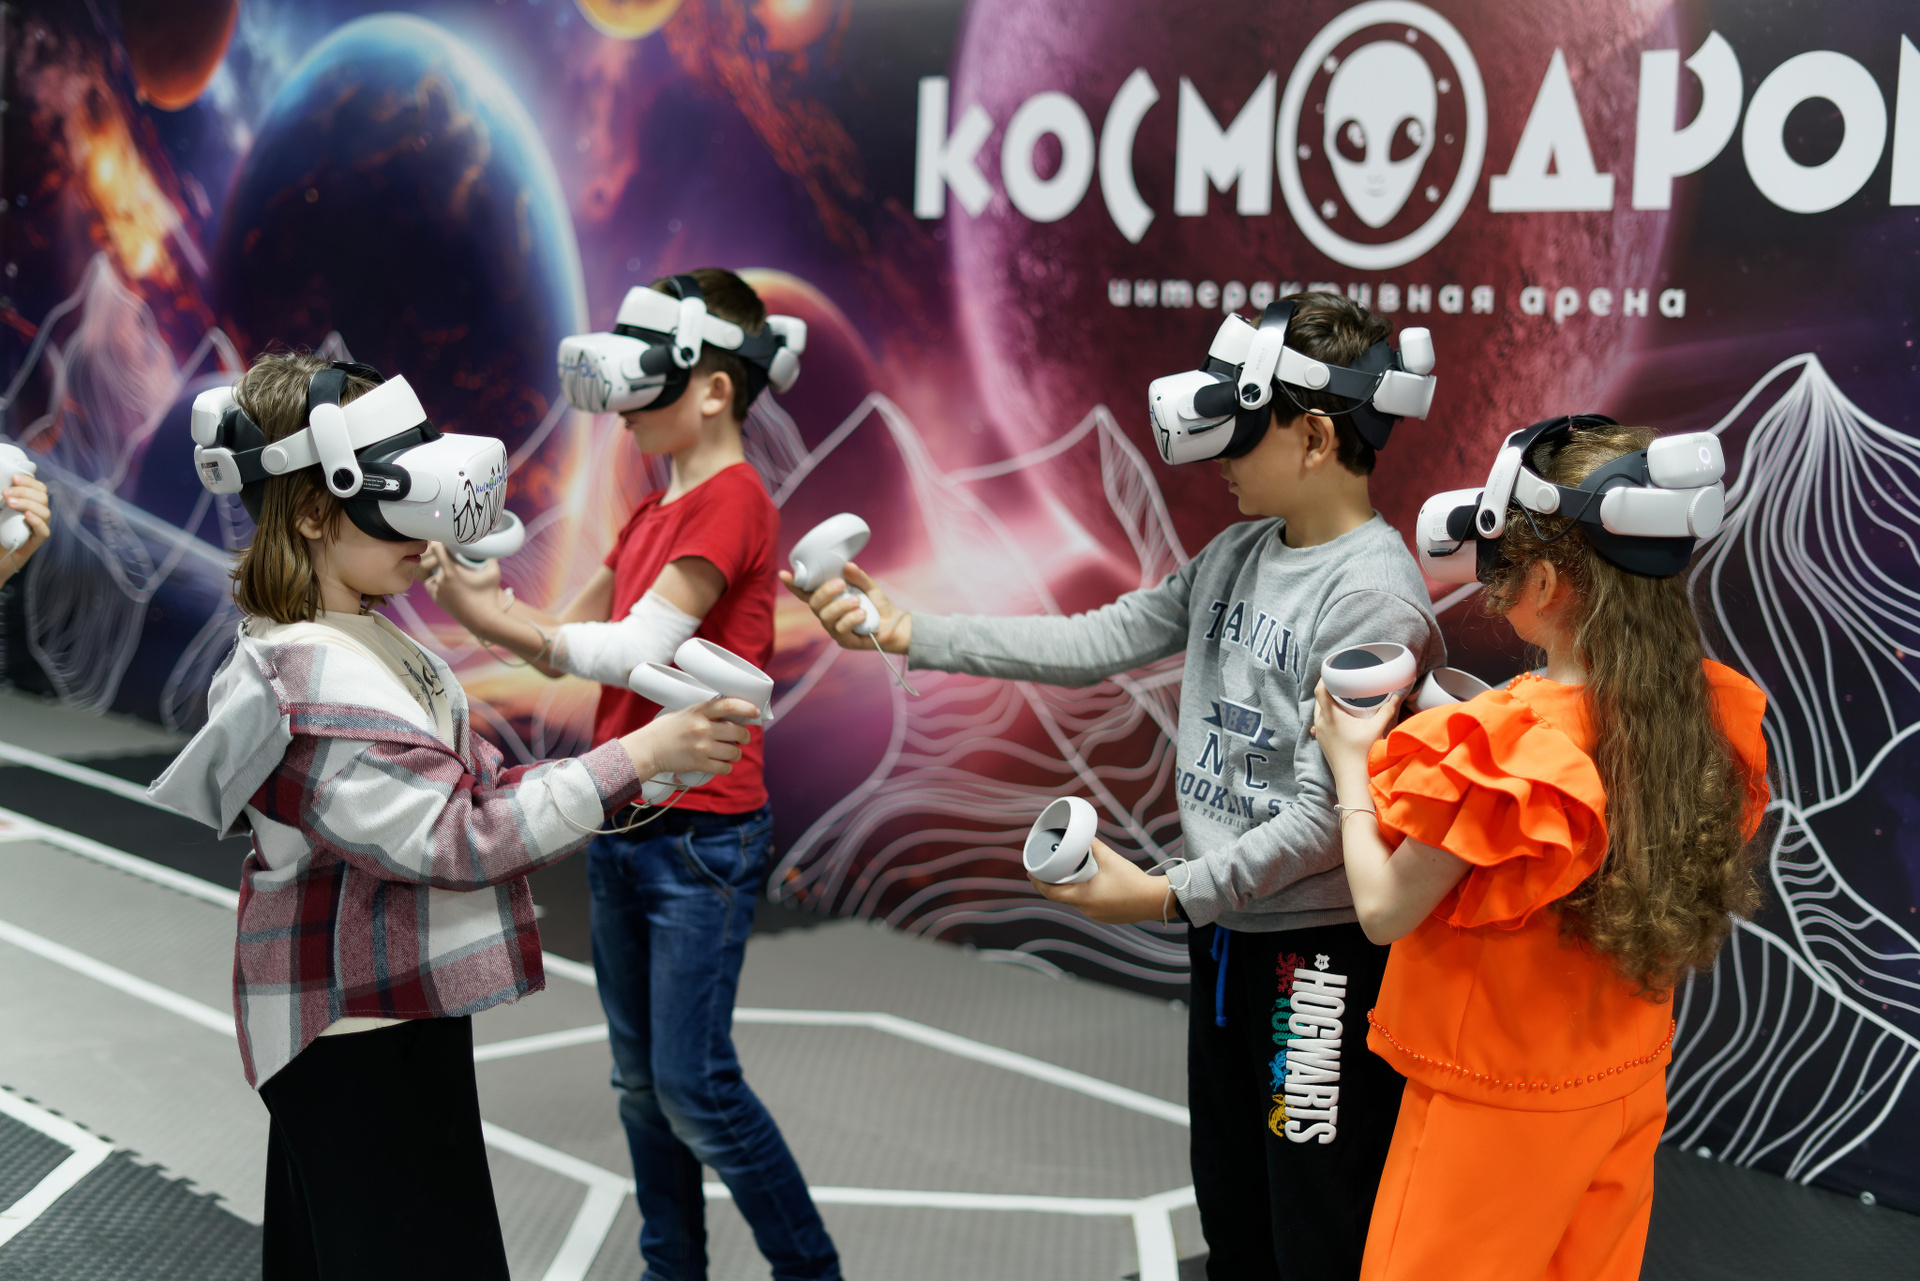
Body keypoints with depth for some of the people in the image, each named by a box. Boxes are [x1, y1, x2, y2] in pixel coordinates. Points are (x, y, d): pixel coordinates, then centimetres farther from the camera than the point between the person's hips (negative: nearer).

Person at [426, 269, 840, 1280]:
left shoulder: (732, 501, -13)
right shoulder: (651, 511, 14)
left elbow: (636, 650, -19)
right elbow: (569, 645, 13)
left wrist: (491, 615, -11)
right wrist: (483, 596, -4)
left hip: (699, 836, -9)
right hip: (620, 828, 9)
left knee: (693, 1087, -5)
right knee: (639, 1081, 14)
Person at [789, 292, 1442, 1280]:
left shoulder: (1373, 597, -19)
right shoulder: (1239, 555, 6)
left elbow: (1325, 813, -21)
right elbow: (1098, 642, 4)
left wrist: (1171, 896, -21)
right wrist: (906, 633, -2)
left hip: (1323, 951, -8)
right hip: (1227, 934, 8)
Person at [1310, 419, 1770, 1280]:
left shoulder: (1496, 746, -27)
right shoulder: (1711, 713, -7)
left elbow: (1384, 911, -19)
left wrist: (1349, 764, -6)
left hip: (1496, 1105, -6)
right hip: (1628, 1087, 6)